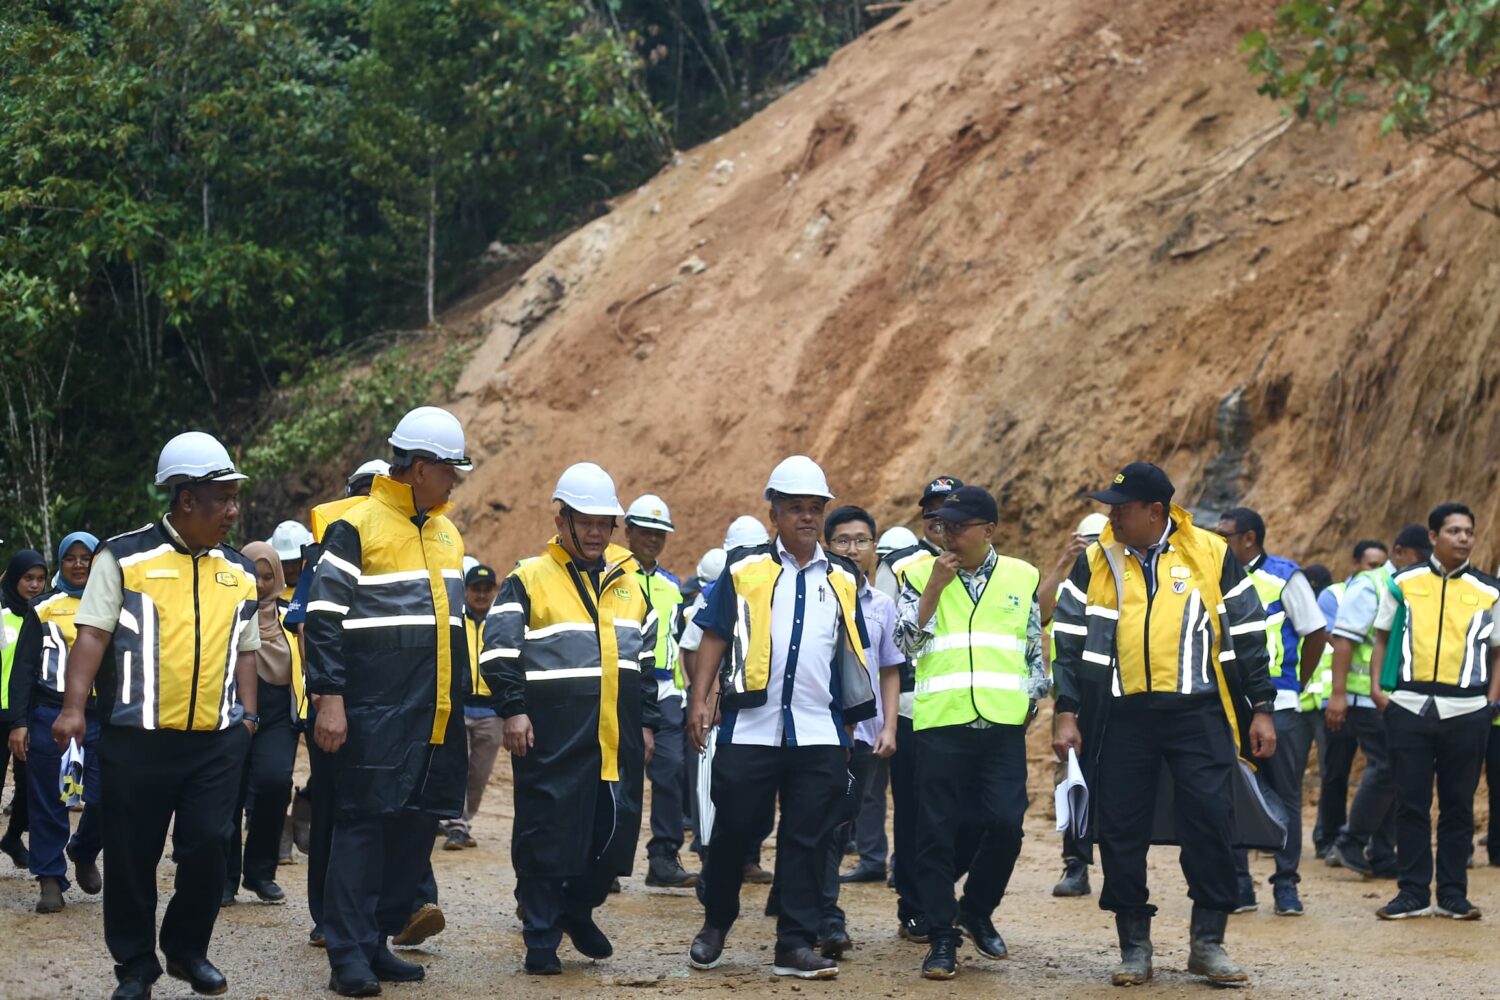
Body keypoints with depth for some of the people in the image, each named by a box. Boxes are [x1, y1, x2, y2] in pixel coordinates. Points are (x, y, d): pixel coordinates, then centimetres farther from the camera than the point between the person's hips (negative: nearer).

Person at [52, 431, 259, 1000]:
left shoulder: (240, 573, 13)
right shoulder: (125, 558, -2)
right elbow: (92, 634, -6)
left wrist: (249, 714, 7)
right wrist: (74, 707, -16)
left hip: (218, 740, 3)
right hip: (137, 738, -3)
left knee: (206, 847, -1)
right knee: (132, 855, 3)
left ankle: (188, 950, 19)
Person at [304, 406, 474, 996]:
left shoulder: (445, 533, 16)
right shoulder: (357, 528, -8)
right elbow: (323, 620, -10)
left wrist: (462, 700, 23)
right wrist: (330, 700, -16)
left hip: (436, 718, 8)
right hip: (375, 716, -8)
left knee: (416, 826, 7)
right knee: (363, 823, -8)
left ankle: (377, 941, 16)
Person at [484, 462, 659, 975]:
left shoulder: (628, 581, 15)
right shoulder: (528, 580, 0)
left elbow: (647, 658, 21)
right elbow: (500, 649, -6)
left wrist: (647, 721, 17)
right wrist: (513, 710, -15)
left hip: (618, 739, 5)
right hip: (552, 737, -5)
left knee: (617, 830, 5)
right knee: (546, 835, -2)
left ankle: (578, 909, 28)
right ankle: (541, 939, 8)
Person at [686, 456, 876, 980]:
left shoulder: (842, 579, 12)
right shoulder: (744, 569, 4)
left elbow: (851, 656, 18)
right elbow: (714, 638, 3)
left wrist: (854, 719, 15)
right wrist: (700, 700, -7)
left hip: (819, 736, 2)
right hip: (749, 730, -2)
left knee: (808, 841, 1)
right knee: (733, 833, 6)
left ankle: (796, 944, 5)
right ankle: (715, 924, 24)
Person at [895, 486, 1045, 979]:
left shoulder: (1022, 577, 9)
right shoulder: (921, 574, 5)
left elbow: (1037, 649, 15)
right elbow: (906, 641, -6)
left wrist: (1032, 700, 8)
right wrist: (935, 587, -12)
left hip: (1003, 724, 1)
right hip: (940, 722, -1)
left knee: (1005, 825, -5)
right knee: (937, 832, 0)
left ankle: (977, 911, 20)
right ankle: (942, 939, 8)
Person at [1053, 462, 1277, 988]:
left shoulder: (1212, 555, 2)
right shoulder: (1096, 562, 6)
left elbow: (1248, 637, 6)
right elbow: (1070, 641, 9)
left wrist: (1261, 709, 4)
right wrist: (1067, 714, 2)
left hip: (1197, 713, -2)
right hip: (1121, 717, 2)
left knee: (1211, 822, -5)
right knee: (1121, 831, 2)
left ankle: (1208, 943, 8)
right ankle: (1135, 948, 13)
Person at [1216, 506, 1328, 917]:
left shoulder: (1285, 577, -4)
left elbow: (1316, 634, -1)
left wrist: (1297, 687, 2)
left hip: (1279, 707, -4)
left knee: (1285, 797, 3)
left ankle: (1286, 885, 9)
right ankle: (1238, 884, 10)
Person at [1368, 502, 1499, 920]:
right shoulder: (1404, 583, 7)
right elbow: (1382, 634, 14)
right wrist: (1377, 685, 3)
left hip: (1466, 712, 0)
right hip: (1408, 708, 0)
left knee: (1458, 805, 5)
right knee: (1411, 803, 2)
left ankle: (1453, 895, 12)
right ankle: (1413, 893, 9)